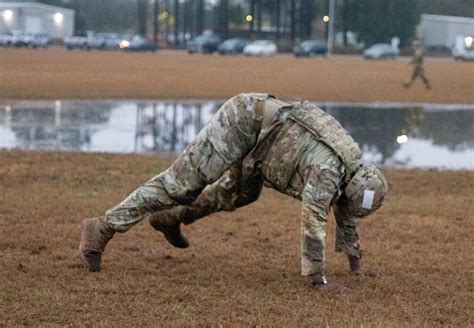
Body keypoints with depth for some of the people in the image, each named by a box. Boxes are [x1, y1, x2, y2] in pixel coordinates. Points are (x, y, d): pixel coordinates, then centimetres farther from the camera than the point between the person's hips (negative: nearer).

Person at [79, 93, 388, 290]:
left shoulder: (351, 165, 6)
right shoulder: (328, 169, -22)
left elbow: (346, 213, 18)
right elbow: (314, 220, -29)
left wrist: (356, 261, 20)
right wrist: (317, 277, -27)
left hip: (253, 122, 9)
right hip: (241, 122, -9)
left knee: (242, 193, 25)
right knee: (181, 183, -12)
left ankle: (172, 217, 37)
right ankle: (103, 228, -13)